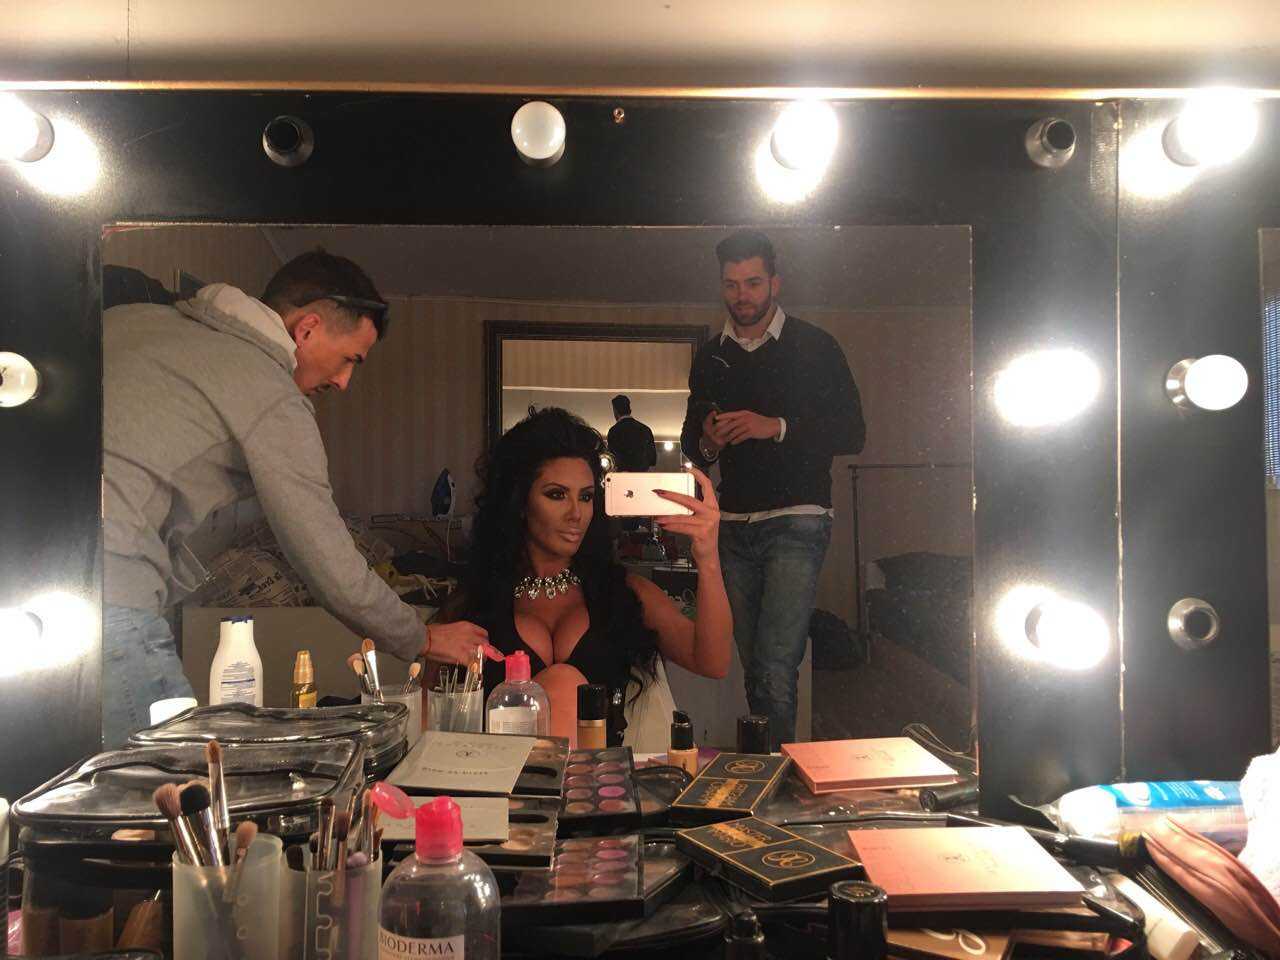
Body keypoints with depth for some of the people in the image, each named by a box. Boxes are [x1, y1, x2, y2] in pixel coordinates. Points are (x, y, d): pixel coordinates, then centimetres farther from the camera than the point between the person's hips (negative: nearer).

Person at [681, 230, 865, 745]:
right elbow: (691, 440, 20)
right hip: (735, 525, 5)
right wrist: (707, 442, -4)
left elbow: (852, 433, -5)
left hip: (797, 522, -4)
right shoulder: (711, 356, 13)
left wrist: (777, 427, -17)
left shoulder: (815, 347, 0)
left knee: (775, 664, -16)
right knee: (752, 663, 11)